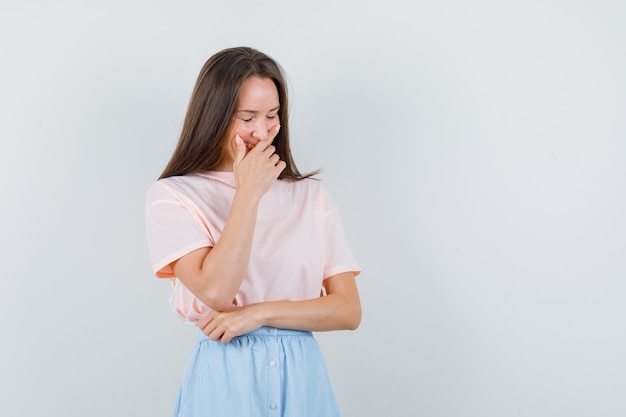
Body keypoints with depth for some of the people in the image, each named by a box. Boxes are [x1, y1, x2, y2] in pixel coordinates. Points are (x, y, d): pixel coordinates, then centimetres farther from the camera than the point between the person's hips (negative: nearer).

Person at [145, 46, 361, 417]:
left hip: (303, 375, 3)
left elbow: (349, 310, -2)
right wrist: (249, 192, -15)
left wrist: (260, 313, -14)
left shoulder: (311, 196, 3)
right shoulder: (172, 196, -4)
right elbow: (216, 291, -18)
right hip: (226, 377, -3)